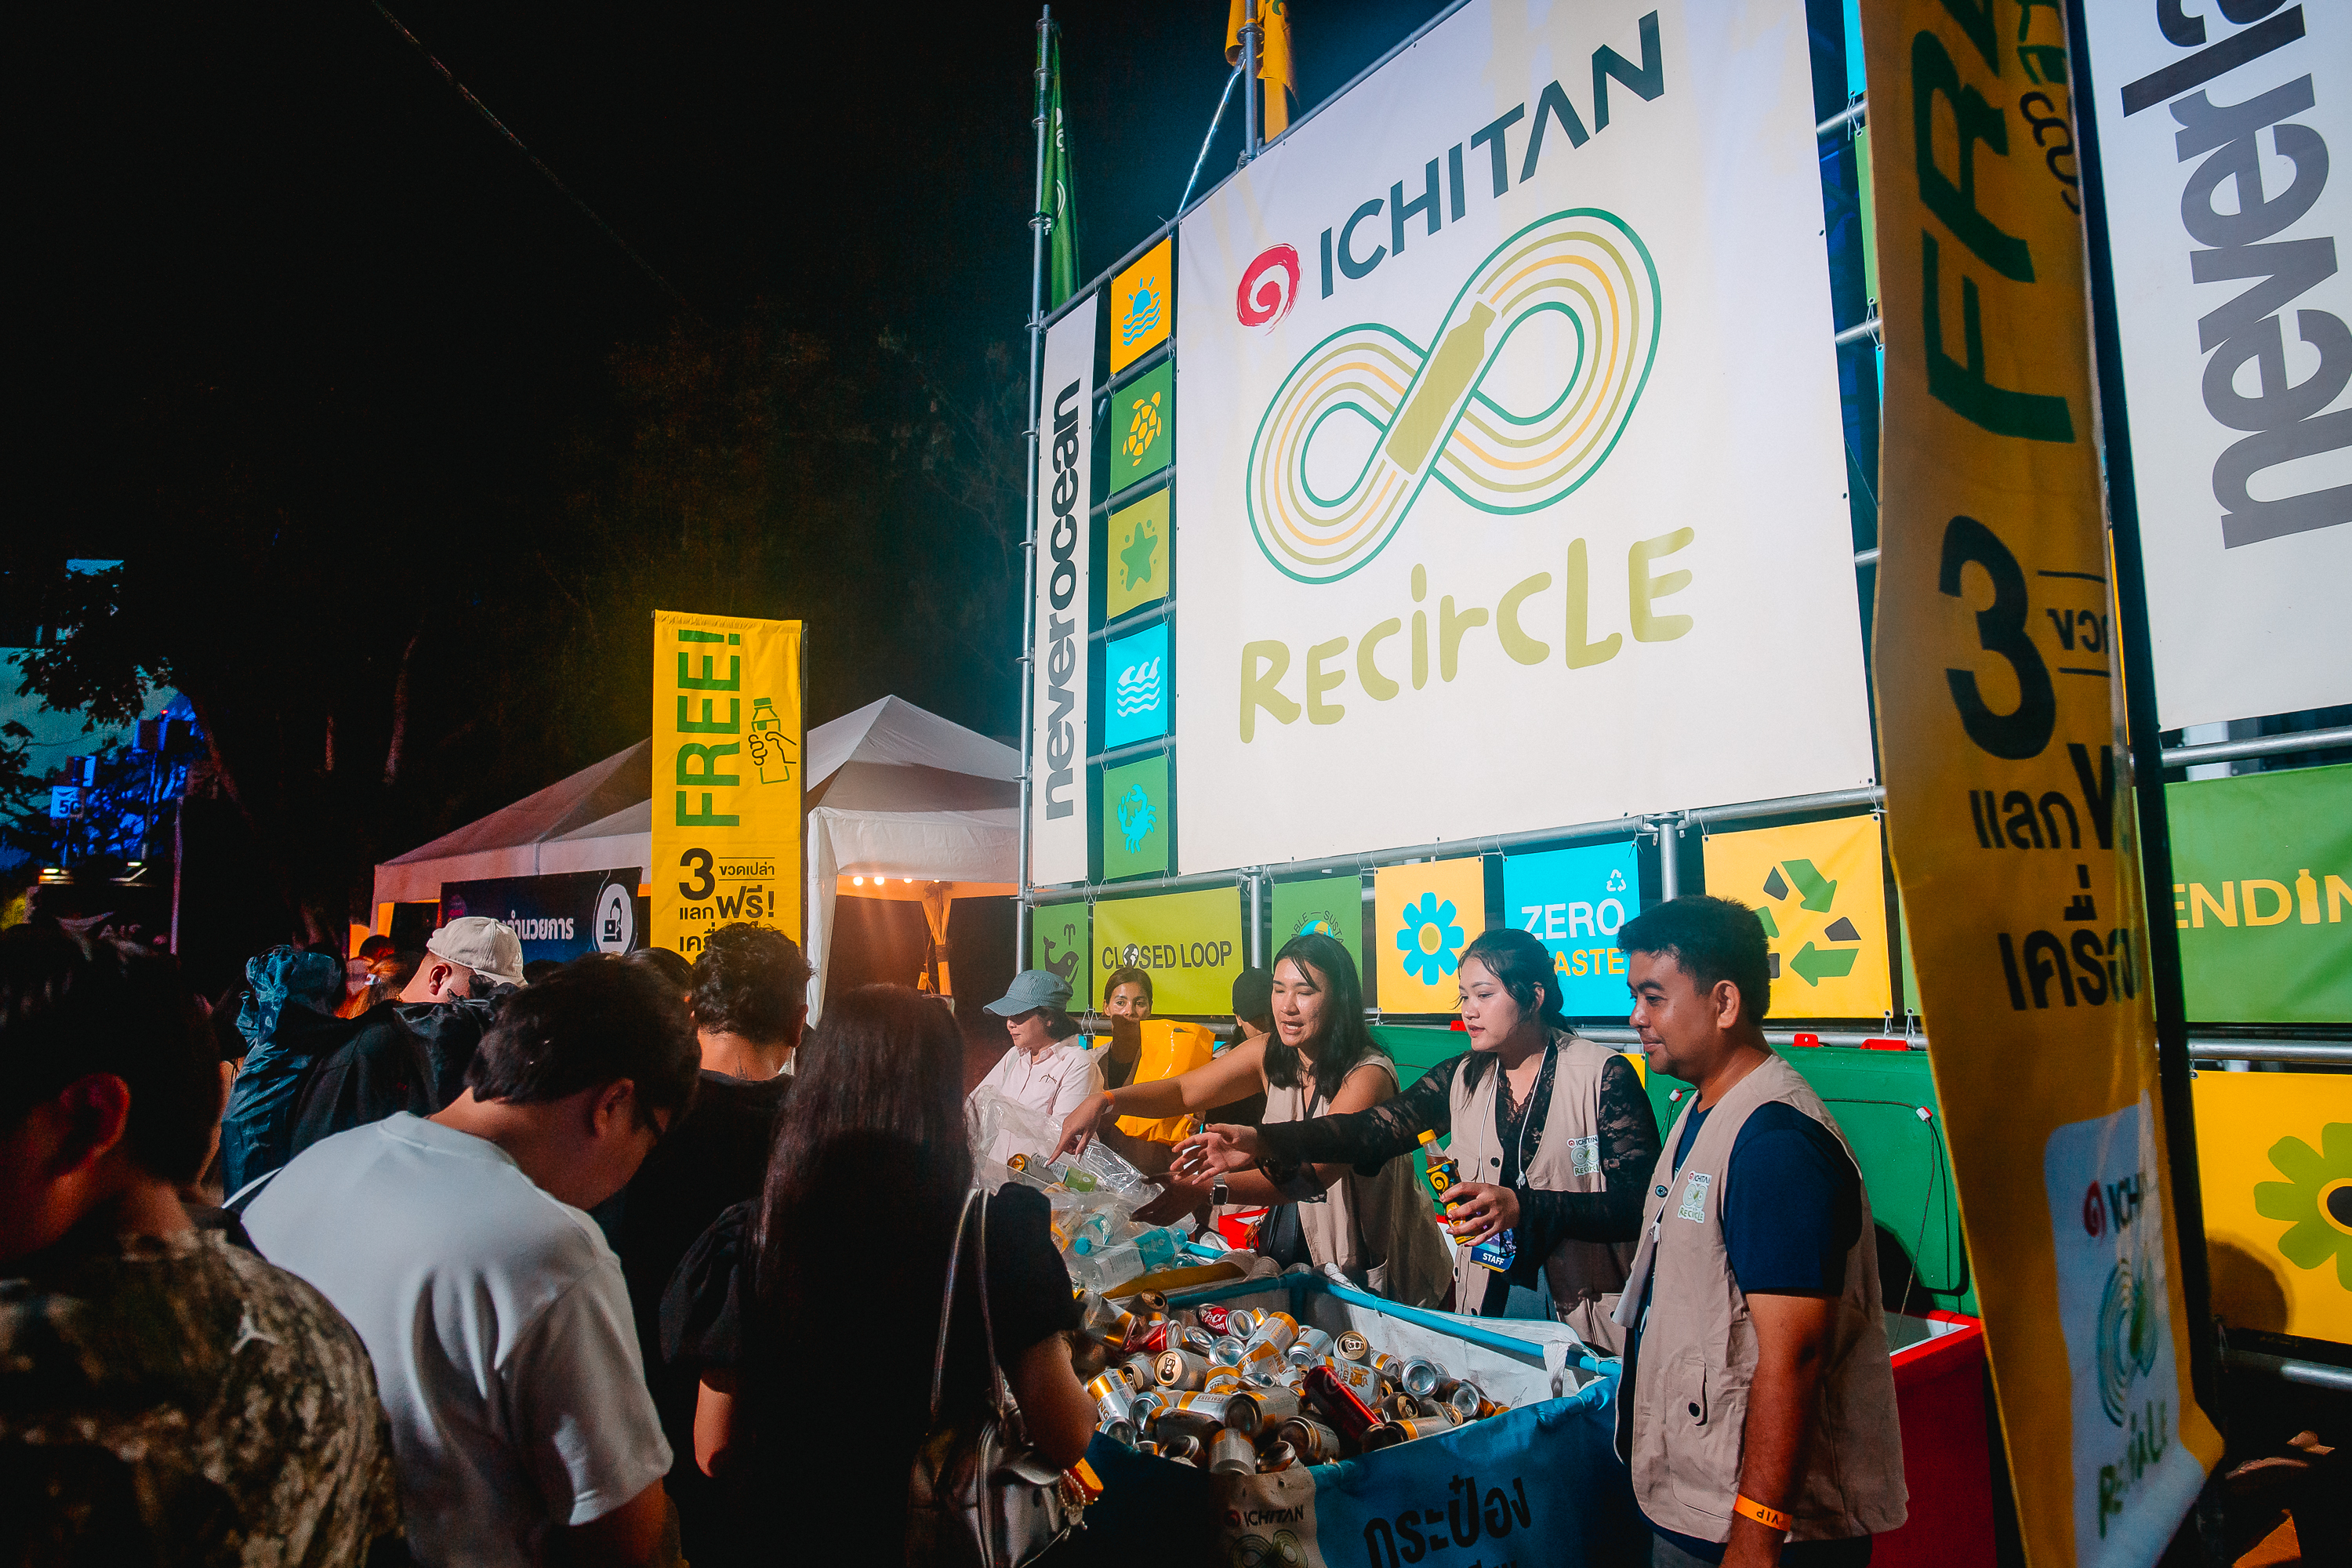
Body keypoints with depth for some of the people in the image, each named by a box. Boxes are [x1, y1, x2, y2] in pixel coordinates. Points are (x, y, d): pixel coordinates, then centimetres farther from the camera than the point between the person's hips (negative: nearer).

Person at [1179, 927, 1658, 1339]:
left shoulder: (1604, 1075, -8)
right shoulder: (1462, 1078, 4)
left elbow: (1639, 1203, -14)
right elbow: (1376, 1127, -7)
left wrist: (1523, 1208, -26)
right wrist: (1264, 1144, -21)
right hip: (1487, 1307, 4)